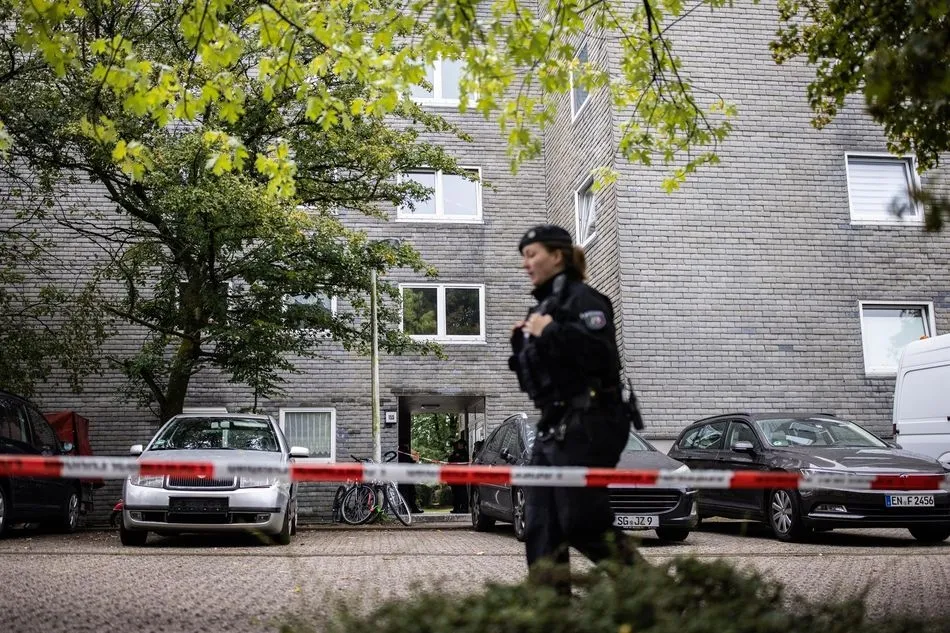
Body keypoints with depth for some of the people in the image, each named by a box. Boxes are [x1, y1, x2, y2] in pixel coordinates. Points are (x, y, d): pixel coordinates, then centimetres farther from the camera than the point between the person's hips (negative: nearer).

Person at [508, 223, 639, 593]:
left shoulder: (581, 298, -6)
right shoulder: (543, 307, 19)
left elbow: (602, 354, -23)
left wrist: (551, 332, -17)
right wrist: (521, 343, 8)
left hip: (587, 426, -9)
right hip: (553, 427, 9)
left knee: (582, 523, -8)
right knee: (541, 525, 5)